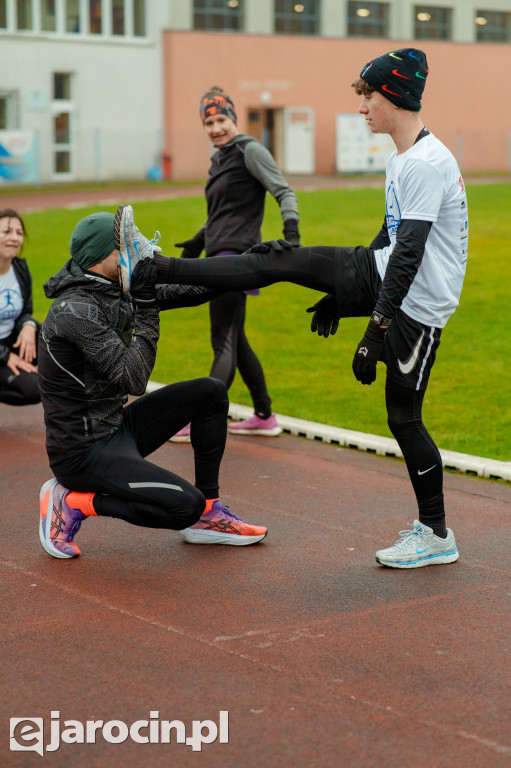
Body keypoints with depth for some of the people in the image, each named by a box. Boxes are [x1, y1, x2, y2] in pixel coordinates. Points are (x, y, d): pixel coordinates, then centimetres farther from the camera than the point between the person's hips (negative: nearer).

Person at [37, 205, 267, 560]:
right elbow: (133, 380, -28)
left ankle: (207, 516, 13)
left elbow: (169, 294, 16)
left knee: (210, 393, 9)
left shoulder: (108, 291, 3)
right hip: (84, 452, -10)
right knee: (186, 504, -22)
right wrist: (145, 309, -25)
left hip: (114, 428, 10)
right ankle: (71, 502, -4)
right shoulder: (77, 309, -24)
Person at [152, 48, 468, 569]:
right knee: (280, 260, -1)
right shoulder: (401, 159, 10)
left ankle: (436, 535, 12)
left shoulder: (426, 164, -22)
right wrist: (341, 296, 25)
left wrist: (375, 329, -30)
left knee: (403, 417, -2)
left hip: (415, 306, -9)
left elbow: (409, 253, -28)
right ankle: (157, 270, 4)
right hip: (381, 275, 9)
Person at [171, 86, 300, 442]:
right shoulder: (221, 159, 19)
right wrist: (199, 241, 30)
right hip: (221, 256, 9)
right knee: (234, 341, 13)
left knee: (224, 343, -10)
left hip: (235, 255, -9)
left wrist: (291, 226, -28)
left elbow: (284, 191, -13)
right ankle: (265, 417, 19)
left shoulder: (251, 151, -6)